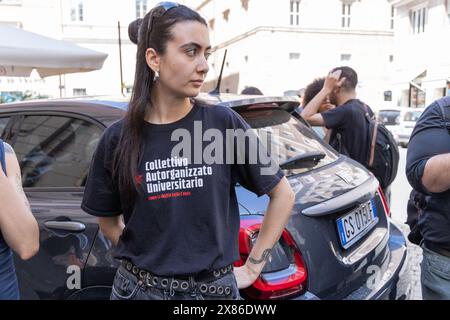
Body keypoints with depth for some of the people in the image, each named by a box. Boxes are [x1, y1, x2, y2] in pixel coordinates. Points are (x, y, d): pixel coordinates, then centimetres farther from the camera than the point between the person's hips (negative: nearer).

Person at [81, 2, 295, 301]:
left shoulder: (224, 123, -11)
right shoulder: (118, 138, -6)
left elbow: (283, 194, -1)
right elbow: (108, 220, 8)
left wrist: (253, 266, -1)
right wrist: (143, 258, -2)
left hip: (213, 288, 0)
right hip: (138, 288, 1)